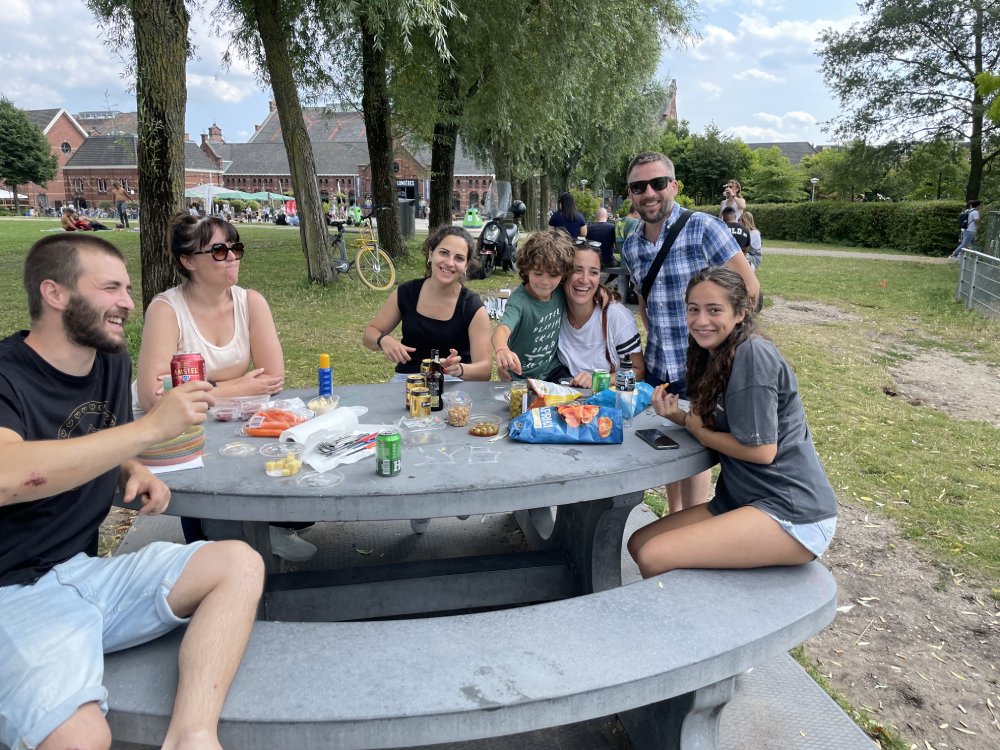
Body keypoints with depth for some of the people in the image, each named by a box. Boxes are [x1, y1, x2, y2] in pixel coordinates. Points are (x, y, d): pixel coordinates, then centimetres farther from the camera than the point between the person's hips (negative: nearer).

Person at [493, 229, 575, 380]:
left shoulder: (560, 293, -6)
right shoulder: (519, 301, -22)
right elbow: (502, 329, -40)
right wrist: (502, 350, -60)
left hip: (553, 372, 3)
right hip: (521, 378, -2)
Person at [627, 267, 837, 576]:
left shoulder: (752, 354, -17)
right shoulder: (715, 356, 11)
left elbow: (762, 450, -18)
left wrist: (693, 427, -6)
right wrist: (678, 416, -6)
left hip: (792, 515, -9)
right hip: (742, 500, 9)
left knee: (654, 558, -20)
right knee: (638, 544, 6)